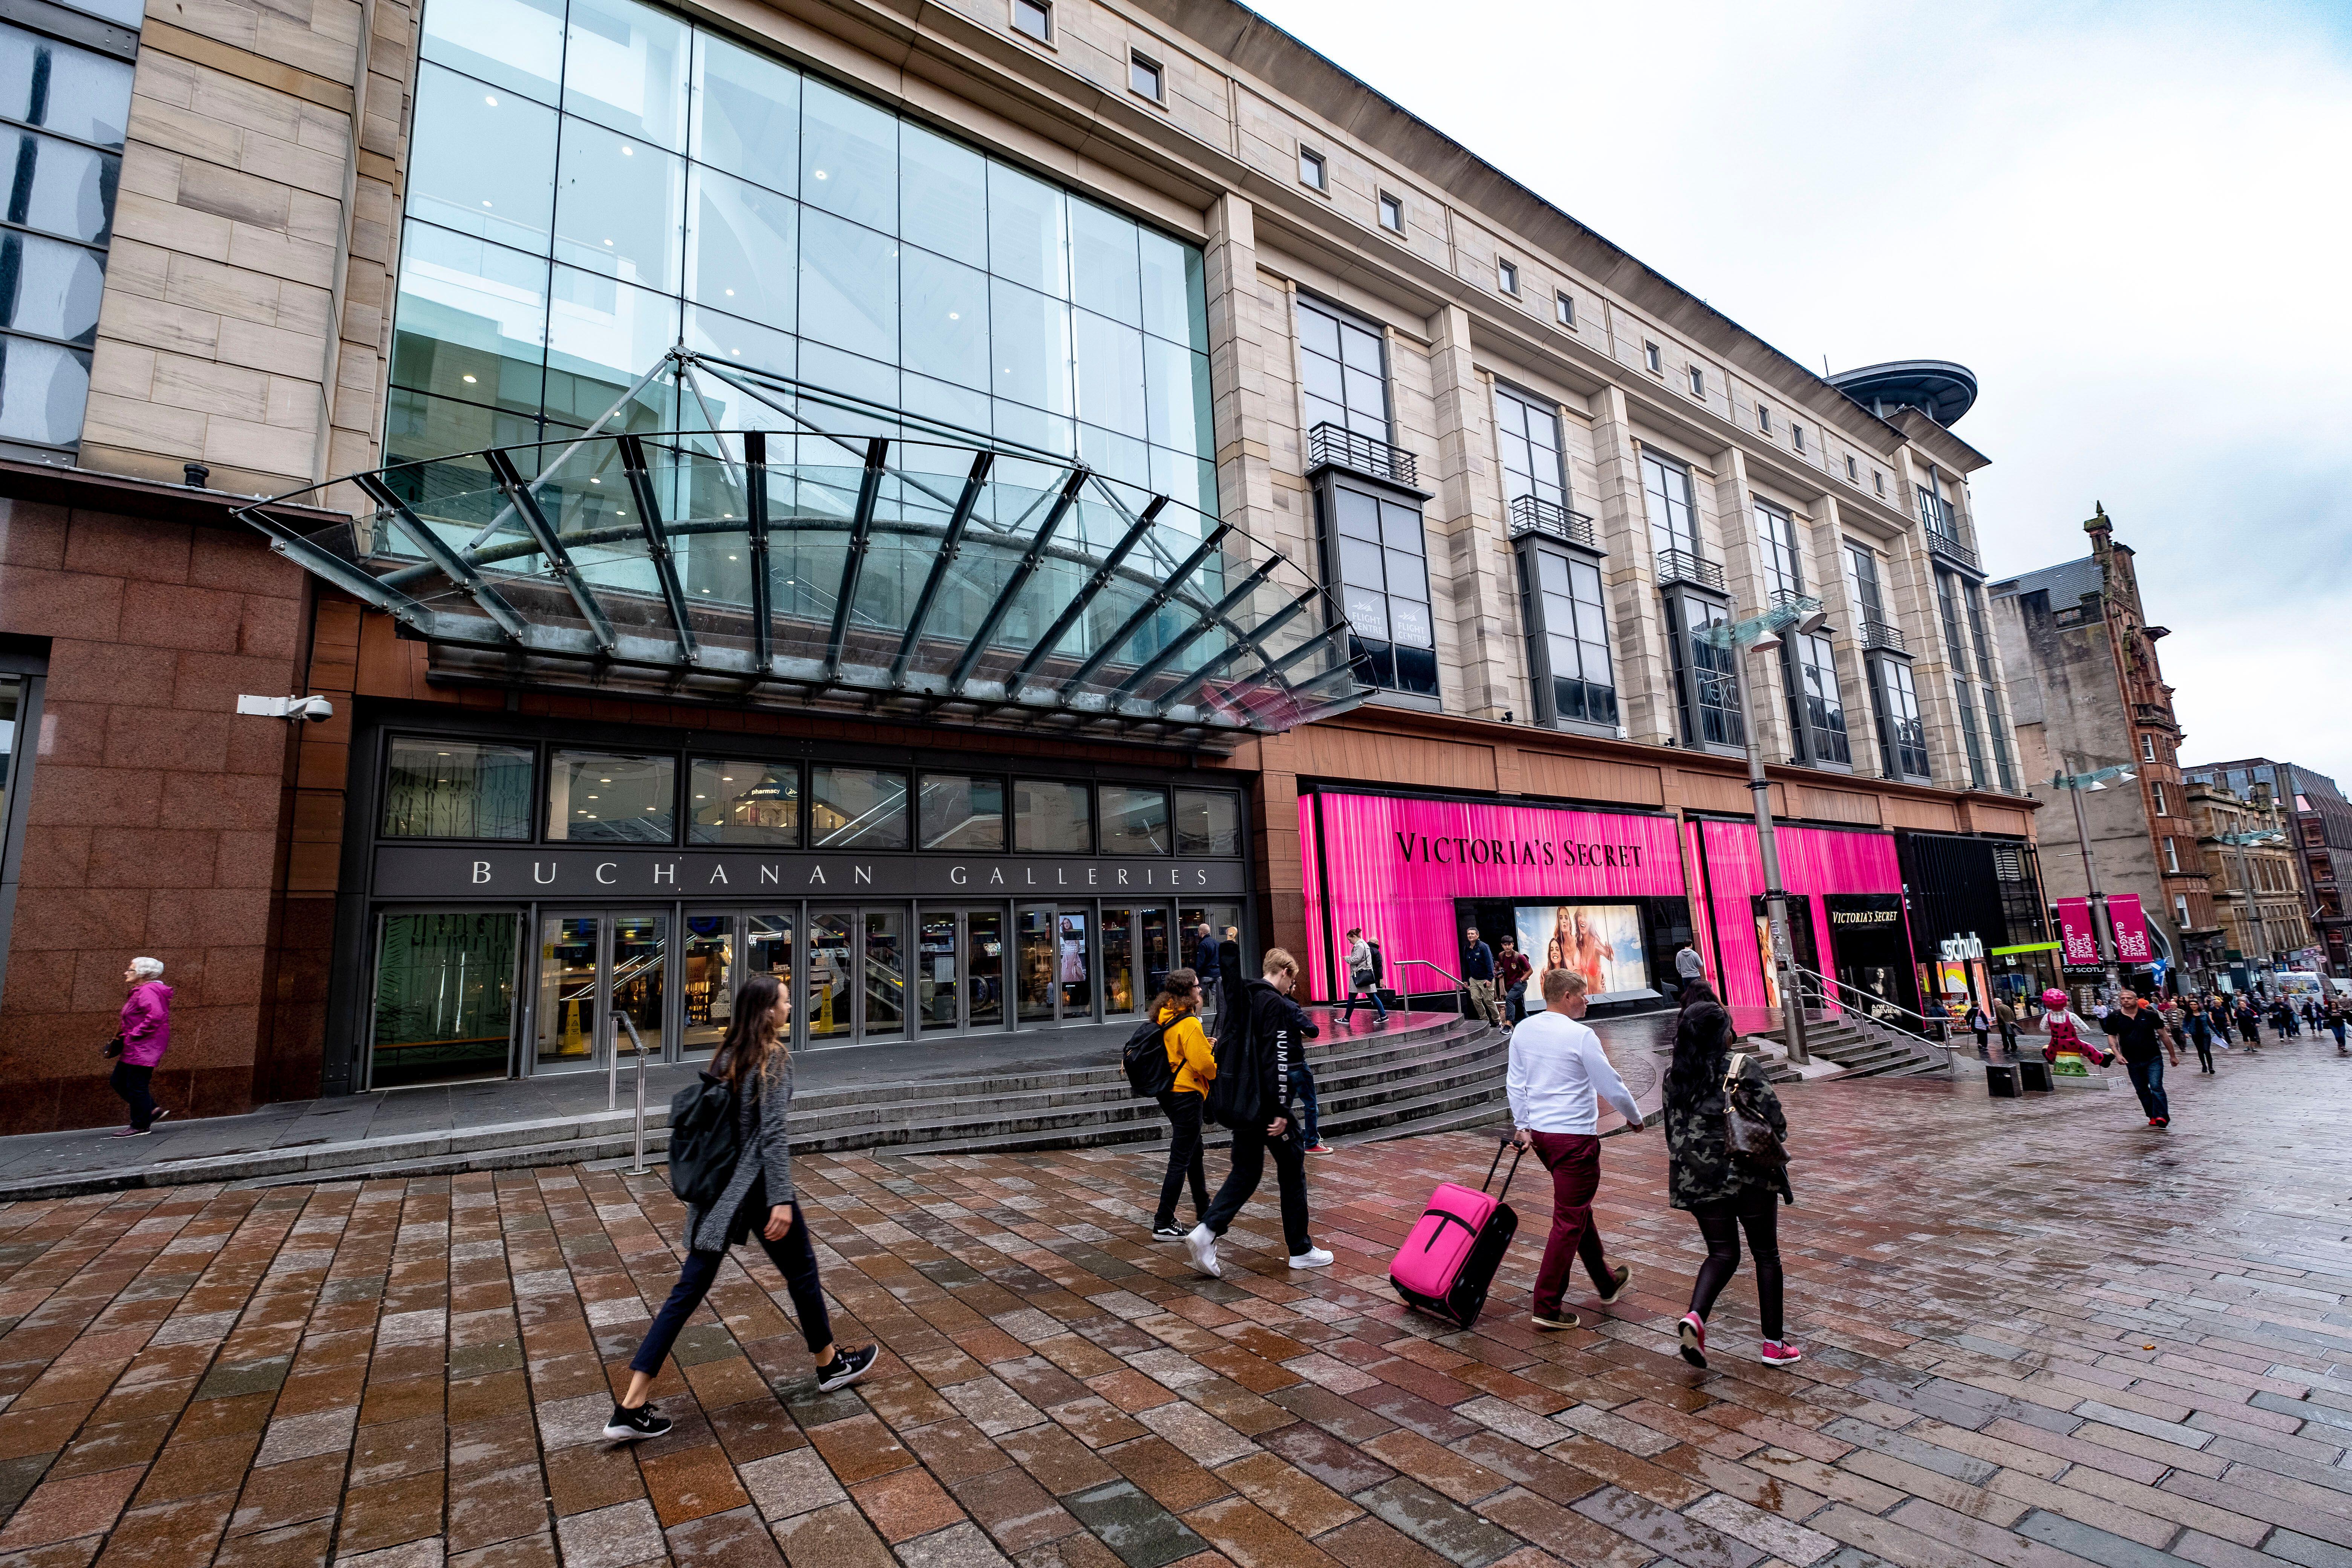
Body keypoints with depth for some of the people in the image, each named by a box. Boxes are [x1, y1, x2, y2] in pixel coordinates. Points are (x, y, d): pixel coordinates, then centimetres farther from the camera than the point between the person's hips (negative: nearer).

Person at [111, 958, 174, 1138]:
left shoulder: (147, 992, -18)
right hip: (134, 1049, 11)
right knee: (117, 1081, 16)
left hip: (143, 1049, -11)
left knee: (136, 1086, -4)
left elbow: (156, 1016, -31)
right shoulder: (140, 991, 17)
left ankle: (140, 1127, 6)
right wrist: (126, 1035, 15)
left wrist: (135, 1035, -22)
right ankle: (153, 1110, 18)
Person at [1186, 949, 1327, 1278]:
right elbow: (1276, 1060, -20)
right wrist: (1281, 1111, -19)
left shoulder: (1242, 1000, 12)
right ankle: (1301, 1251, 18)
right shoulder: (1276, 1004, -14)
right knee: (1292, 1168, 8)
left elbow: (1224, 1049, 17)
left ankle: (1206, 1232, -3)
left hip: (1239, 1102, 8)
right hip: (1265, 1103, -8)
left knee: (1246, 1170, 13)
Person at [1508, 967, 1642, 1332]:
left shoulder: (1522, 1030, 4)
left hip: (1539, 1133, 8)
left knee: (1579, 1208, 23)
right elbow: (1611, 1085, -10)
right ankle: (1547, 1307, 5)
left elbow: (1515, 1083, 9)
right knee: (1569, 1220, 1)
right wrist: (1634, 1118, 7)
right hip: (1574, 1136, -8)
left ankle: (1607, 1282, 41)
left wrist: (1522, 1125, 16)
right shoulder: (1580, 1035, -17)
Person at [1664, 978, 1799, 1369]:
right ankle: (1774, 1343, 22)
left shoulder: (1674, 1075, -2)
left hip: (1697, 1178, 3)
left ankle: (1695, 1315, -7)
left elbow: (1671, 1129, 4)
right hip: (1750, 1175, -3)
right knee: (1766, 1254, 15)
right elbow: (1776, 1121, -11)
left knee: (1723, 1252, 15)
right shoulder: (1744, 1069, -13)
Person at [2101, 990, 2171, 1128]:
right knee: (2142, 1090, 9)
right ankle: (2153, 1117, 20)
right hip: (2132, 1062, 2)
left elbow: (2163, 1035, 5)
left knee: (2156, 1087, -14)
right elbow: (2112, 1037, 6)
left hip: (2154, 1059, -2)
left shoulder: (2149, 1015, -4)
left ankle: (2162, 1117, -13)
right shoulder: (2115, 1017, -2)